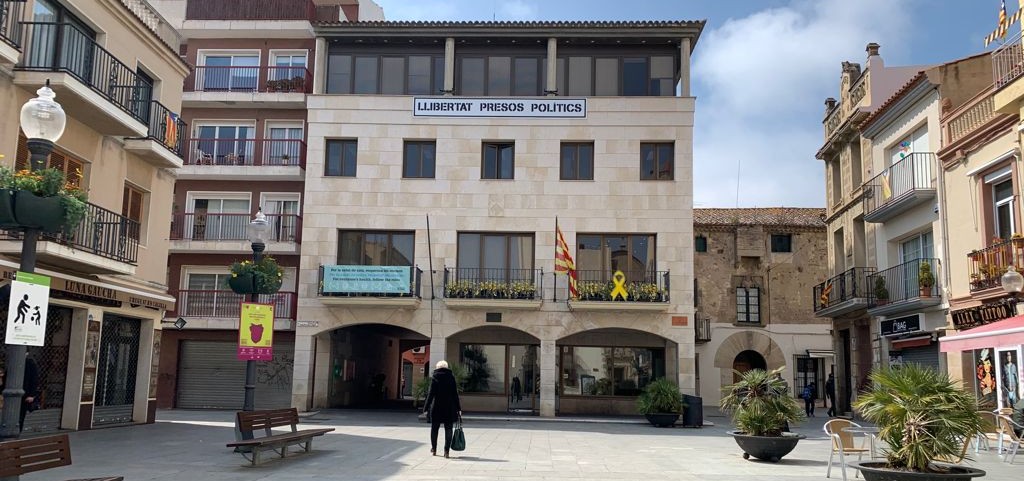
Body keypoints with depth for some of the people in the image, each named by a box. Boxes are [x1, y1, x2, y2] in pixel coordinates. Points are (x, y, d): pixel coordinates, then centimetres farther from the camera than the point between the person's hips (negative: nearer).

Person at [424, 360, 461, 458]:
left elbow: (431, 394, -6)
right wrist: (458, 408, 6)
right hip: (449, 408, 1)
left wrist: (426, 408, -2)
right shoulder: (451, 377, 1)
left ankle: (434, 449, 24)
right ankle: (446, 451, -1)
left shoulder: (435, 378, -4)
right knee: (448, 429, 5)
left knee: (434, 428, 15)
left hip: (436, 408, -1)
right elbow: (455, 394, 1)